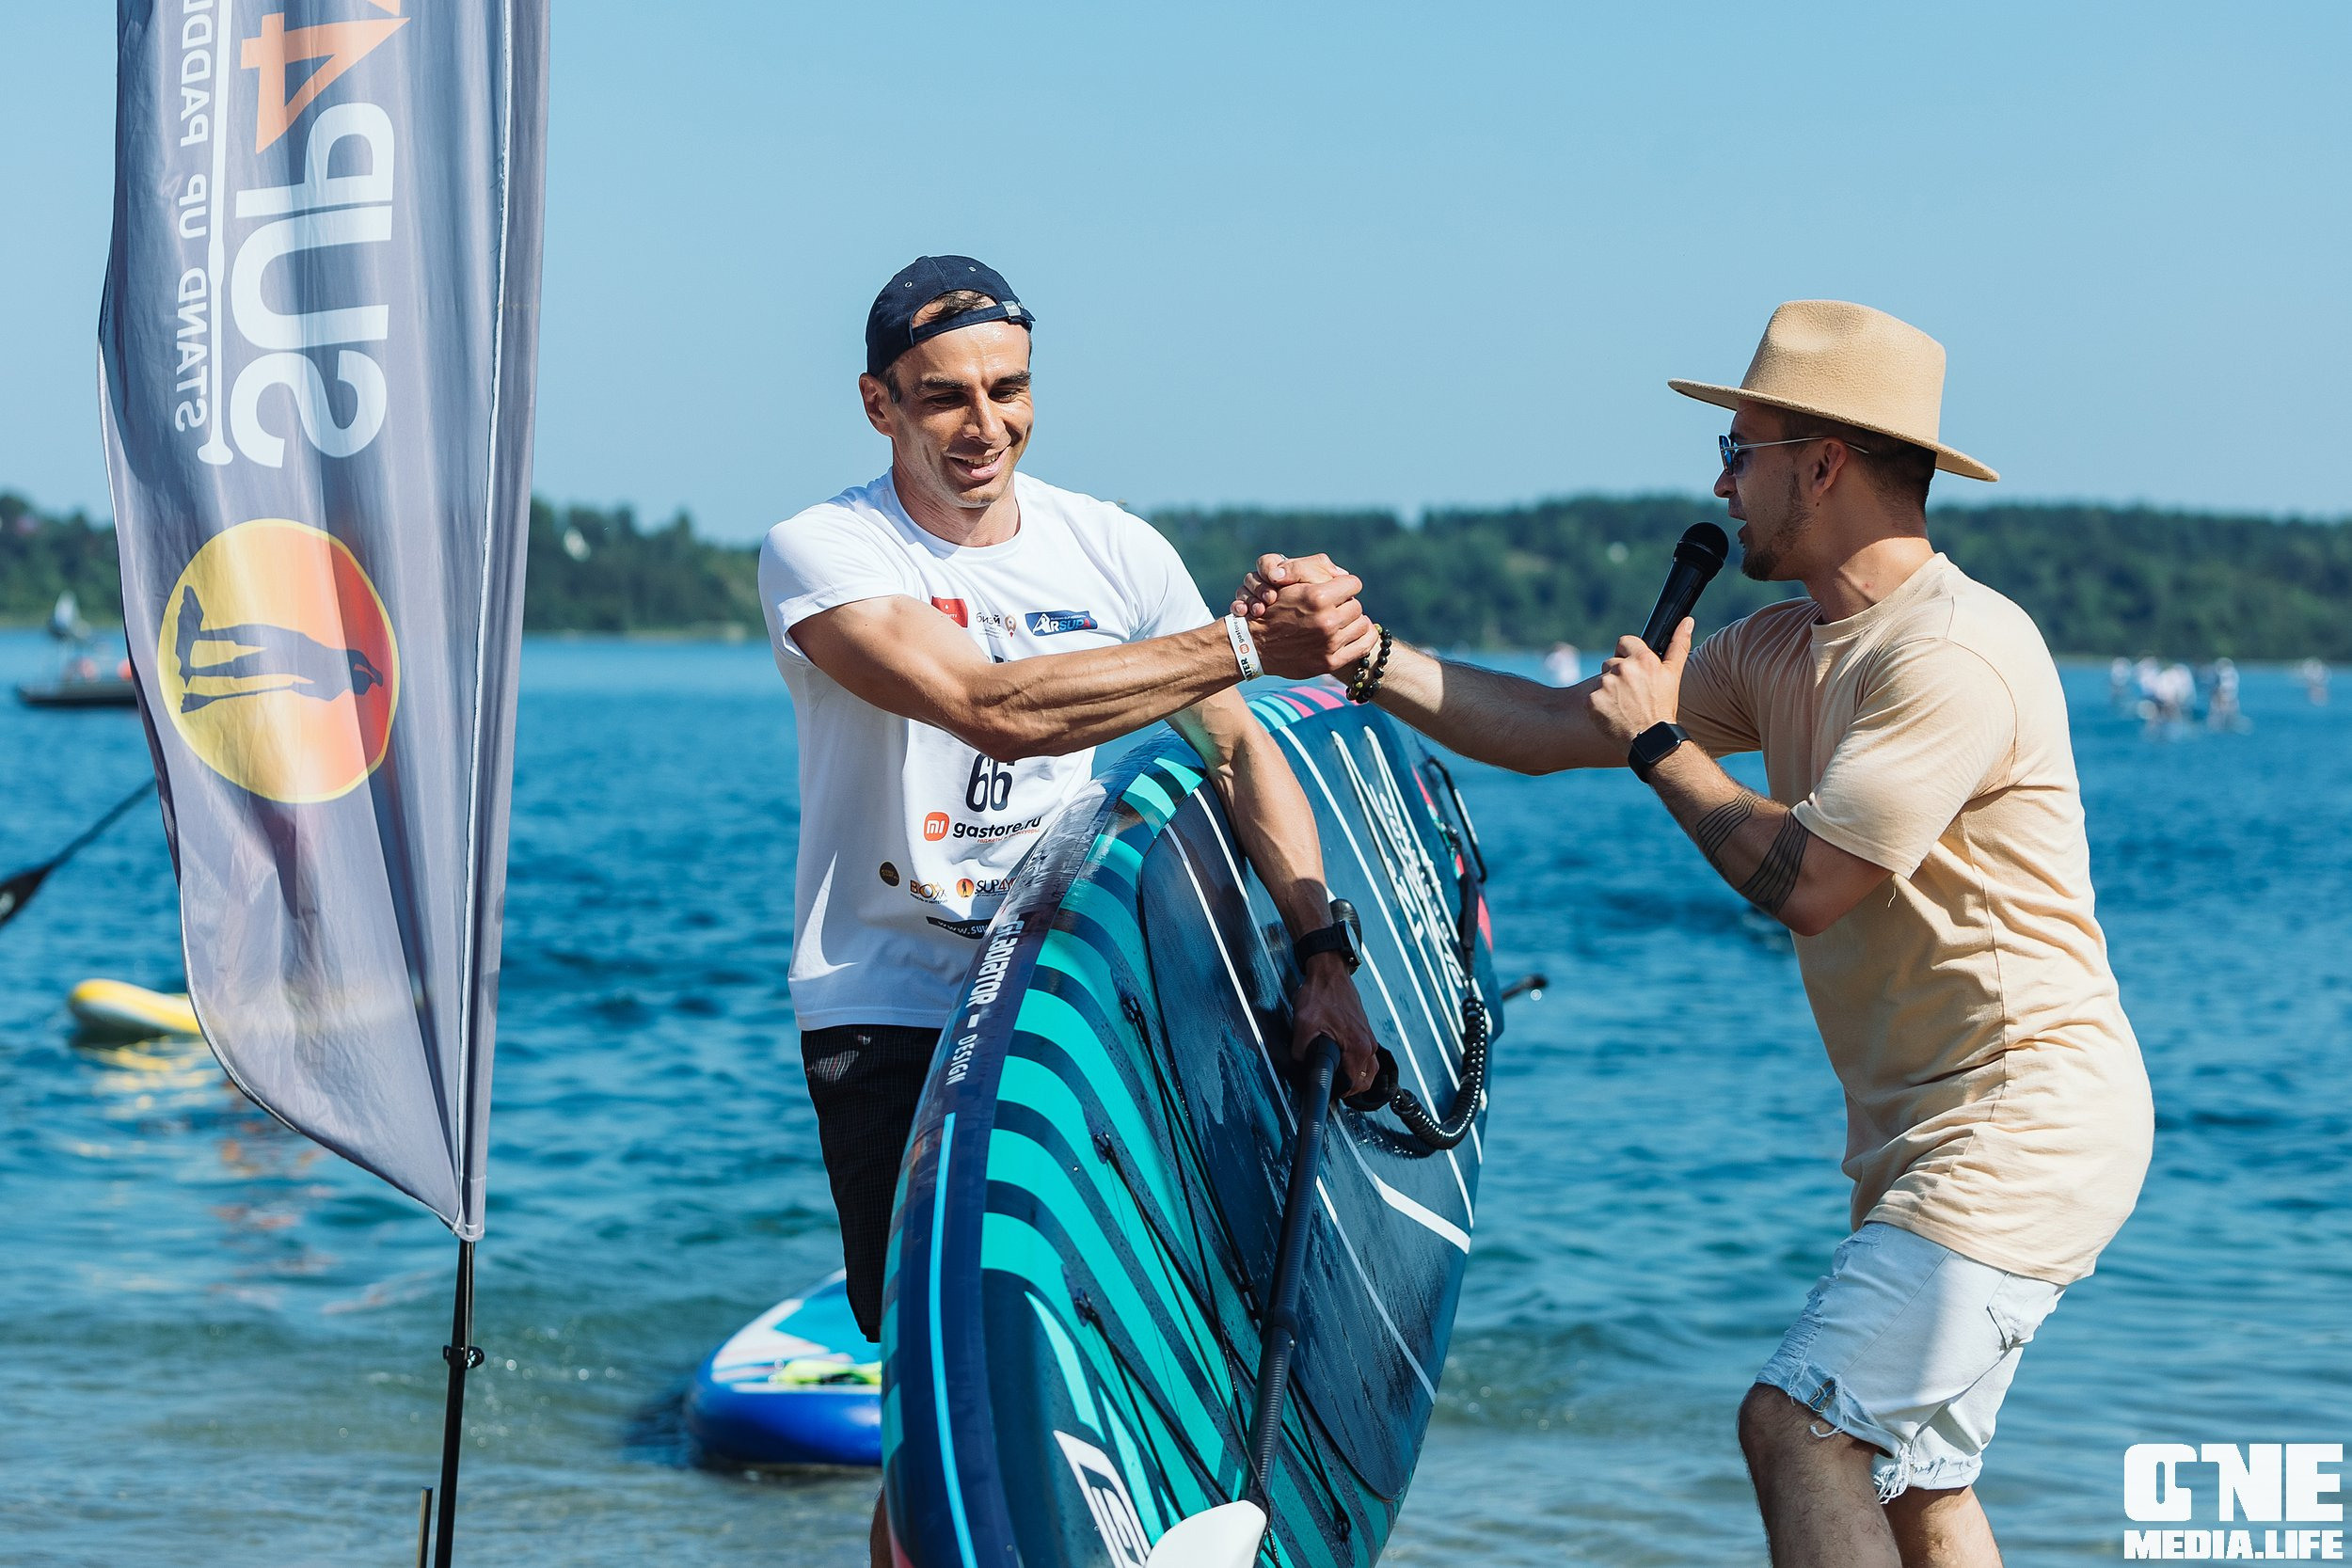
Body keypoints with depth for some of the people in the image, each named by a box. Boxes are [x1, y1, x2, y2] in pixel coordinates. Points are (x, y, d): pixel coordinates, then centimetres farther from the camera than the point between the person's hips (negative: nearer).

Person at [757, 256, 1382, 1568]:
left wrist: (1322, 951, -10)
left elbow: (1239, 744, 4)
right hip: (892, 1012, -4)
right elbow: (995, 708, -26)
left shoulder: (1112, 549, 5)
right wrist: (1245, 645, -30)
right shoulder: (822, 552, -10)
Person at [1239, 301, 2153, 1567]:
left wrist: (1661, 742, -6)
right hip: (1926, 1132, 10)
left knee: (1799, 1424, -19)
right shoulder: (1787, 650, 12)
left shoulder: (1952, 655, -18)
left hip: (2023, 1120, -10)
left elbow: (1806, 882, -21)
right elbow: (1551, 728, 14)